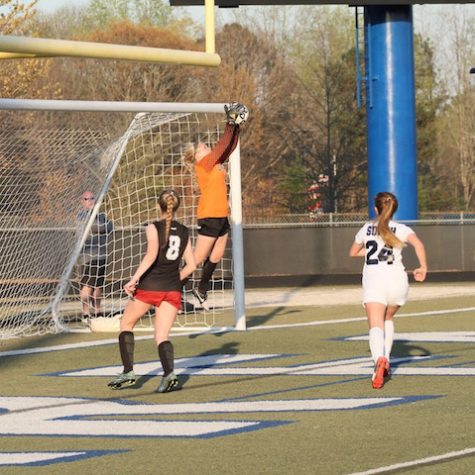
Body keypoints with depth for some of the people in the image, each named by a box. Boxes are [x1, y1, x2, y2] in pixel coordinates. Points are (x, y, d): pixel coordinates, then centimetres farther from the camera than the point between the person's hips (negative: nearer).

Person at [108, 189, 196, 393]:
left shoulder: (153, 228, -4)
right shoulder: (184, 232, 11)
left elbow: (151, 255, -20)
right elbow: (191, 265, 11)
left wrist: (133, 279, -22)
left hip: (149, 285, -4)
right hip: (172, 289, 4)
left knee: (126, 324, 17)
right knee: (162, 337, 2)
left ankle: (128, 371, 10)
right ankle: (169, 374, -24)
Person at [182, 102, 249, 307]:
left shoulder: (214, 163, 13)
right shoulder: (203, 164, -10)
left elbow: (229, 147, 16)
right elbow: (222, 145, -14)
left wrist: (237, 128, 9)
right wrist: (231, 125, -8)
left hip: (221, 217, 9)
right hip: (209, 217, -9)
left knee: (216, 257, 12)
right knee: (198, 258, -7)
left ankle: (202, 289, 25)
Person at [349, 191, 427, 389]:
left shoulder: (367, 228, 16)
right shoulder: (401, 229, 10)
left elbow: (353, 252, 31)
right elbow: (418, 243, -11)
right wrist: (423, 267, -7)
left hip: (373, 279, -1)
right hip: (397, 278, 1)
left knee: (376, 325, -15)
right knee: (388, 318, 28)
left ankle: (380, 360, -43)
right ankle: (386, 360, 18)